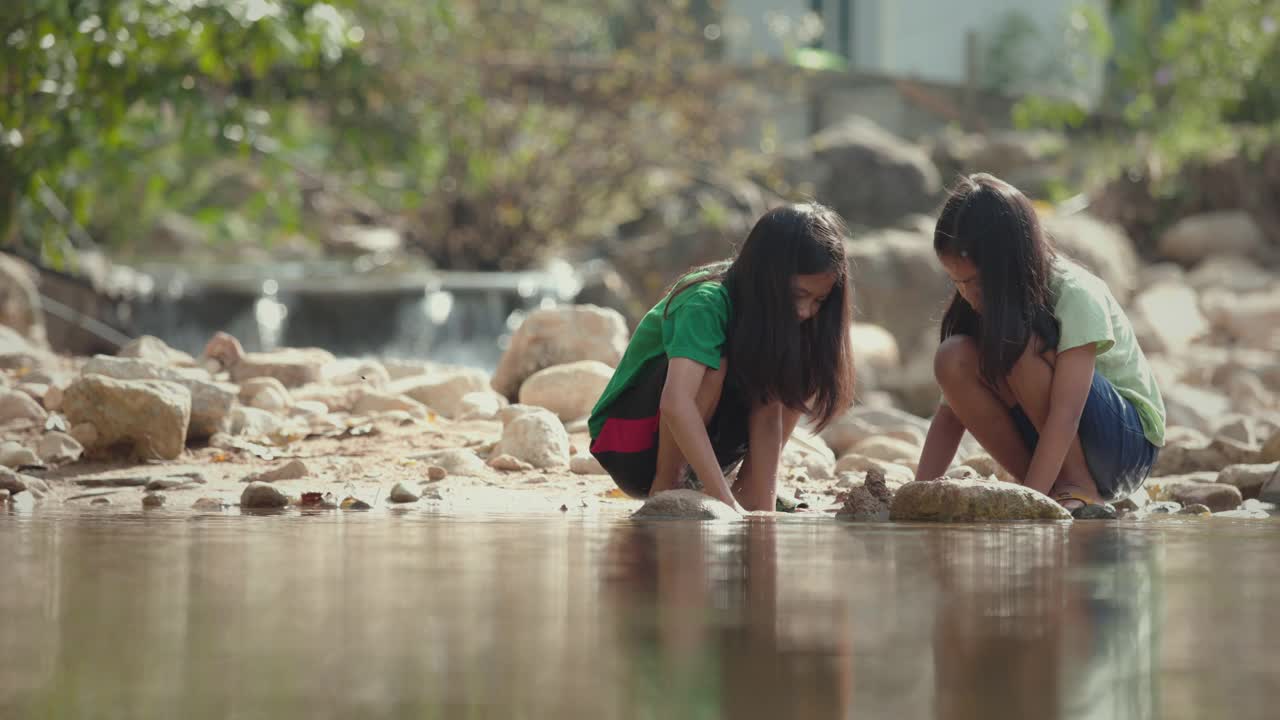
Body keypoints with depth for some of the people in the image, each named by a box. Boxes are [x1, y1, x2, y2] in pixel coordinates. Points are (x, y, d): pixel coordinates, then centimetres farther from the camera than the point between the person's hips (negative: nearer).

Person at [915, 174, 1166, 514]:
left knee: (1021, 345, -31)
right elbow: (952, 411, -6)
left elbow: (1065, 417, -32)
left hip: (1127, 439, -6)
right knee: (953, 358, -18)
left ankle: (1079, 489, -19)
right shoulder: (984, 305, -4)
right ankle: (1047, 488, -12)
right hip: (1053, 441, 6)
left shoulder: (1077, 296, -23)